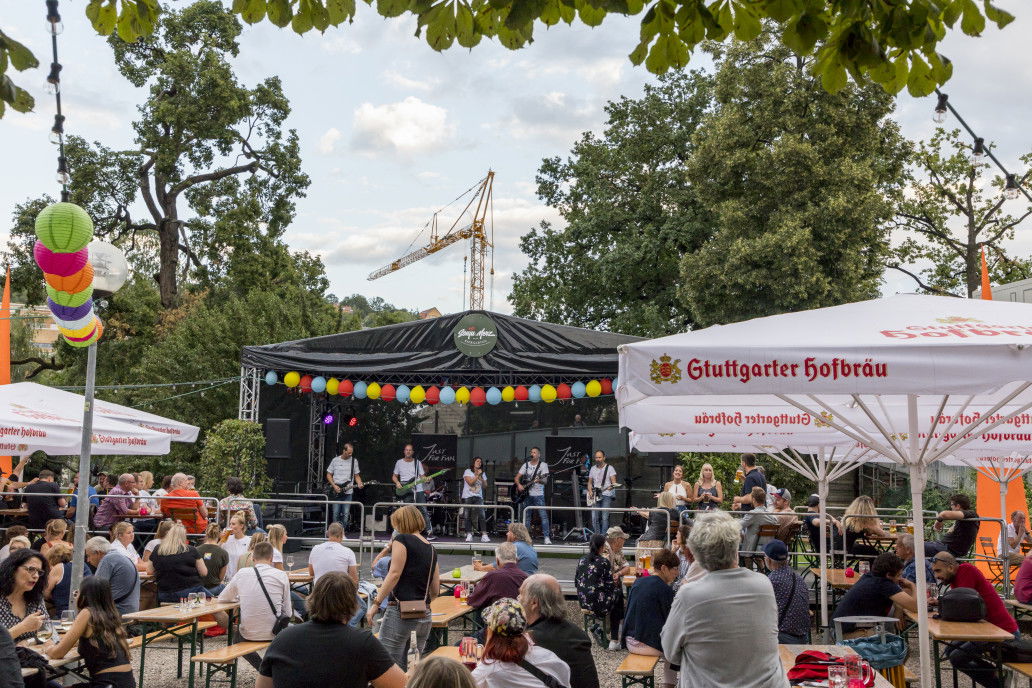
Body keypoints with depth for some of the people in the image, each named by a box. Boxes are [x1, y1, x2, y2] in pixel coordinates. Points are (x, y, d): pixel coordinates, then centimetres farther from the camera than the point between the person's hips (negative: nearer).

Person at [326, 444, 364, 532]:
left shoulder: (354, 461, 5)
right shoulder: (335, 460, 1)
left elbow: (357, 475, 11)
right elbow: (329, 475, 6)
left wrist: (359, 484, -9)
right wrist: (334, 486, -6)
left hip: (348, 492, 1)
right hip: (336, 493, -1)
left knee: (345, 514, -2)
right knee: (335, 514, -2)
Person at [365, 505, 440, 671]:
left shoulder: (402, 539, -1)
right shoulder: (431, 548, 17)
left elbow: (395, 574, -12)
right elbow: (435, 590, 17)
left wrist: (376, 603, -12)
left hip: (400, 612, -7)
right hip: (425, 617, 7)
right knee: (412, 667, 12)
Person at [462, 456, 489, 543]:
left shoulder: (482, 474, 14)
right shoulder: (468, 472, 2)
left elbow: (485, 487, 8)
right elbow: (470, 482, -12)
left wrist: (481, 477, -5)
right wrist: (477, 475, -11)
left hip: (478, 497, 2)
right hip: (467, 497, -2)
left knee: (481, 516, -11)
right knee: (468, 517, 0)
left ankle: (484, 535, -15)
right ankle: (469, 535, 6)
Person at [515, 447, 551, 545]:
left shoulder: (543, 465, -1)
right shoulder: (526, 465, 11)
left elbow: (545, 480, -9)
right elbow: (517, 477, 12)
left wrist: (539, 480, -31)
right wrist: (519, 485, -8)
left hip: (538, 495, -4)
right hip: (527, 494, 4)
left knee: (543, 515, -11)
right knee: (526, 516, 9)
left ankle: (547, 537, -11)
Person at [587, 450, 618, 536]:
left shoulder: (609, 468, 1)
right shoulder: (593, 469, 15)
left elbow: (614, 482, -4)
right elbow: (590, 482, 21)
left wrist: (611, 486, -26)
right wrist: (590, 491, 3)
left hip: (606, 495, -4)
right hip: (595, 496, 4)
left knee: (604, 518, -12)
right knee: (594, 518, 0)